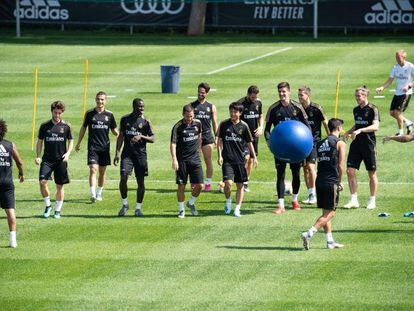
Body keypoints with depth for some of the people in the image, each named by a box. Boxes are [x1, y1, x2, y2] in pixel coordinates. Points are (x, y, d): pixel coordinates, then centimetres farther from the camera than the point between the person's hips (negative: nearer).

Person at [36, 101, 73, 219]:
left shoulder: (66, 126, 2)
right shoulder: (45, 126, 4)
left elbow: (71, 141, 8)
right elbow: (40, 141, 10)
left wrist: (68, 153, -9)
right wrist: (38, 156, -2)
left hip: (61, 160, 0)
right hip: (47, 159, 0)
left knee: (59, 186, 3)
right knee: (42, 181, -15)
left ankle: (57, 211, 14)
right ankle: (48, 206, 4)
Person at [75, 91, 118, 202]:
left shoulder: (109, 114, 4)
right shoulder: (90, 114, 1)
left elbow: (114, 130, 10)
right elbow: (83, 128, 11)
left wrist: (118, 134, -12)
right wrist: (78, 143, 13)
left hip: (105, 146, 2)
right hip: (93, 146, -2)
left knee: (102, 171, 9)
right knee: (93, 169, -15)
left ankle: (99, 194, 24)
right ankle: (92, 194, -22)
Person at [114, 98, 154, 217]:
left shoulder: (146, 121, 0)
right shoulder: (125, 119, 6)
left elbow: (152, 138, -1)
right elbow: (121, 136, 11)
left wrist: (141, 137, -19)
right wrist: (117, 153, 4)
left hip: (140, 154, 0)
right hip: (127, 153, 1)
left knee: (141, 182, 1)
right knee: (123, 178, -14)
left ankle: (138, 208, 13)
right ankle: (124, 204, 5)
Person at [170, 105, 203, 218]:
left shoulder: (197, 123, 3)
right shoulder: (178, 127, -10)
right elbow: (173, 144, -12)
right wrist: (174, 159, -22)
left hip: (195, 159, 3)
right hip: (182, 160, -3)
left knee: (199, 185, -2)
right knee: (181, 186, -1)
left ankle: (191, 203, 25)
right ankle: (181, 209, 15)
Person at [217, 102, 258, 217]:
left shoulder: (243, 126, 2)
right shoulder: (224, 124, 1)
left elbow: (249, 143, 9)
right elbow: (219, 140, 7)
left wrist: (254, 157, 7)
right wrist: (219, 156, -1)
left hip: (240, 160, 1)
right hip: (227, 160, -1)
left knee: (240, 185, 4)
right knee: (228, 183, -15)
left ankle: (237, 209, 12)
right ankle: (228, 201, 13)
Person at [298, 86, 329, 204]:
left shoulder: (316, 108, -9)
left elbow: (325, 123, -3)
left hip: (314, 141, -6)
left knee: (310, 165, -16)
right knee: (305, 168, 5)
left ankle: (314, 194, -9)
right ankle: (310, 195, 13)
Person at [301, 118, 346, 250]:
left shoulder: (320, 143, 15)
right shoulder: (340, 143, -3)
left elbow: (319, 162, 14)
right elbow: (340, 166, -8)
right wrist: (339, 182, 7)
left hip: (319, 180, 7)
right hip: (331, 181, -7)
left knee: (326, 213, 13)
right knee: (329, 213, -4)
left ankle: (330, 241, 14)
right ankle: (308, 234, -19)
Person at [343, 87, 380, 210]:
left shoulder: (372, 109, -9)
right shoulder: (356, 110, 12)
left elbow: (375, 126, -20)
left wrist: (360, 130, -30)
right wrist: (348, 132, 7)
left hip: (369, 144, -6)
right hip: (356, 143, 6)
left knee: (372, 173, 3)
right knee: (350, 171, -3)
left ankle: (372, 201, 14)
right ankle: (354, 200, 3)